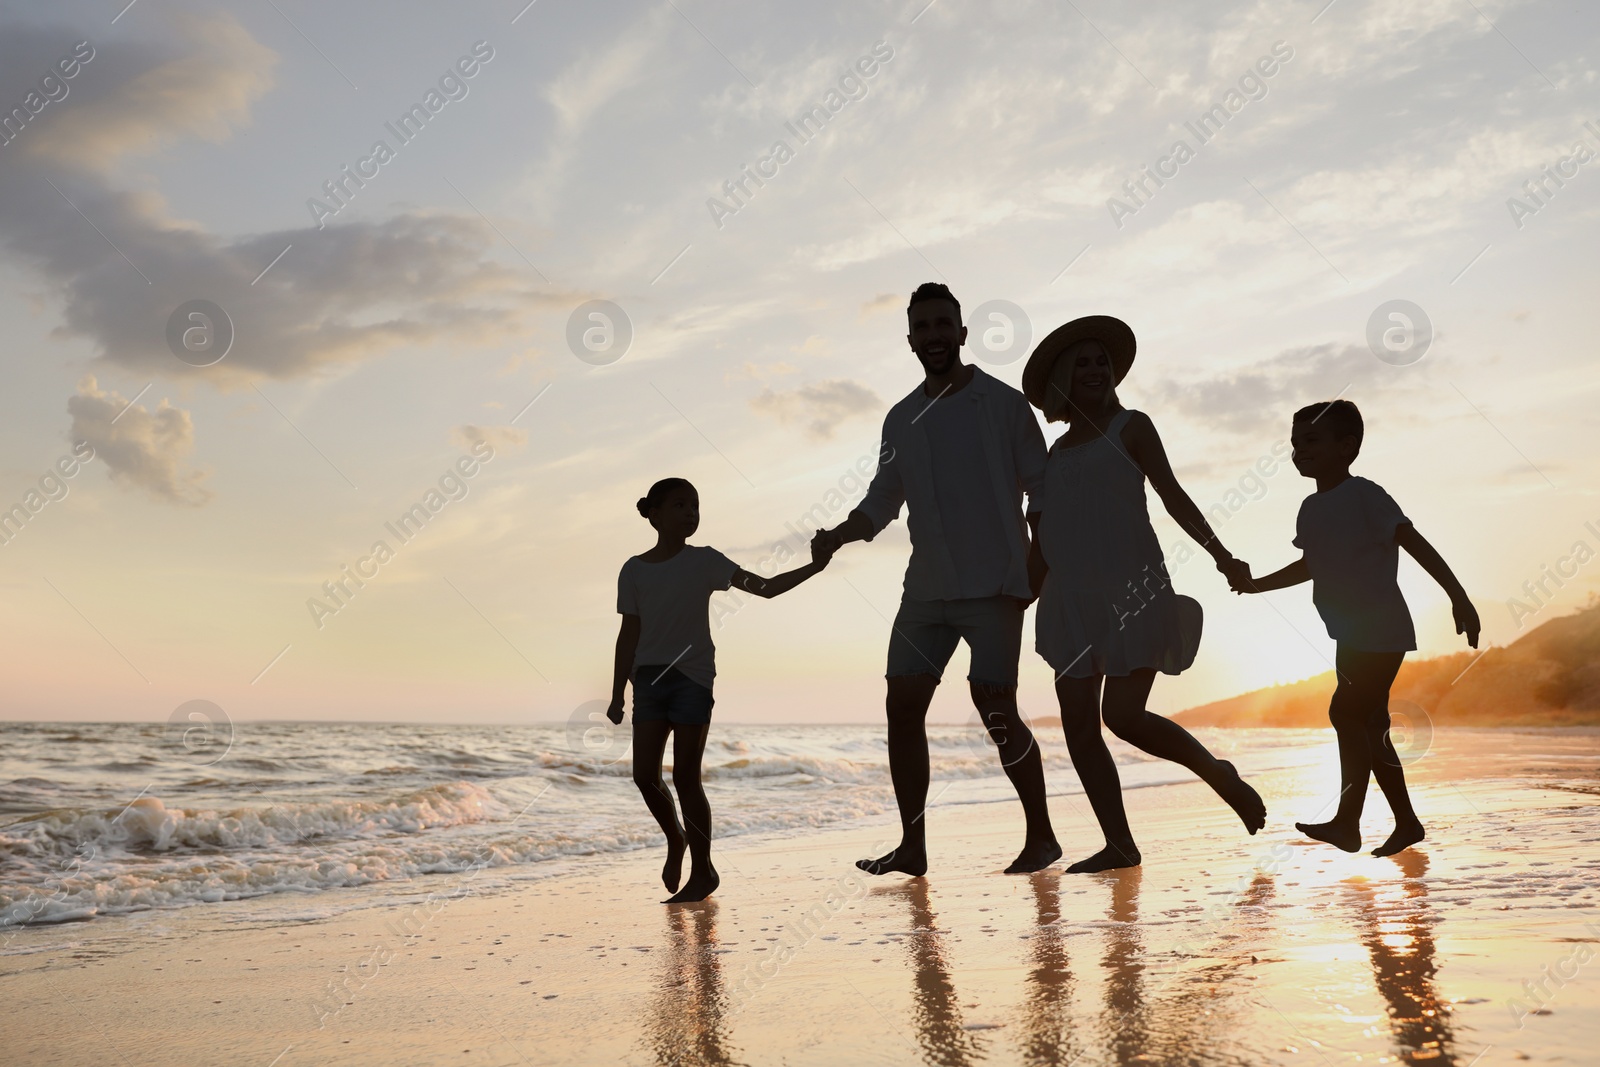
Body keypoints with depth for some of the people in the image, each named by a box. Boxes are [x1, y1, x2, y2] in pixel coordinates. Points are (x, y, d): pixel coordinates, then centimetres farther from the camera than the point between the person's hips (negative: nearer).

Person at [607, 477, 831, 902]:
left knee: (685, 776, -4)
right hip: (649, 677, 3)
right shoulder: (634, 570, 7)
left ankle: (702, 871, 8)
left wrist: (813, 567, -16)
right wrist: (617, 694, 8)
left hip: (692, 677, -3)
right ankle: (675, 837, 29)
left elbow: (766, 587, -4)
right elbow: (629, 635, 9)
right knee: (645, 775, 0)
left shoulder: (704, 561, 1)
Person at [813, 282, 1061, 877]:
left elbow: (1041, 491, -2)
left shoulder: (1002, 404, 0)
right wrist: (835, 537, -3)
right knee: (902, 706, 0)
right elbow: (881, 503, 15)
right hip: (925, 590, 5)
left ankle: (1041, 837, 8)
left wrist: (1038, 571, -12)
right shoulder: (901, 420, 13)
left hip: (994, 586, -5)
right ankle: (912, 846, 9)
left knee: (996, 709, -9)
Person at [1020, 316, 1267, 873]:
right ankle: (1119, 845, 6)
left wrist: (1216, 549, -16)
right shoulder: (1057, 452, 19)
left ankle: (1219, 774, 14)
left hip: (1131, 592, -5)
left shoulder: (1130, 427, 6)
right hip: (1072, 599, 6)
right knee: (1079, 727, -2)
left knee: (1123, 715, -11)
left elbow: (1172, 494, -2)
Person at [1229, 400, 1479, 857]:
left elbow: (1415, 543, -17)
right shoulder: (1310, 510, 9)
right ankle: (1406, 822, 23)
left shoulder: (1364, 496, -14)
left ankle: (1347, 822, -8)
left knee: (1347, 713, -14)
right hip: (1349, 637, 8)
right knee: (1369, 725, 11)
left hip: (1382, 633, -8)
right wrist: (1256, 584, 16)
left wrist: (1457, 595, -21)